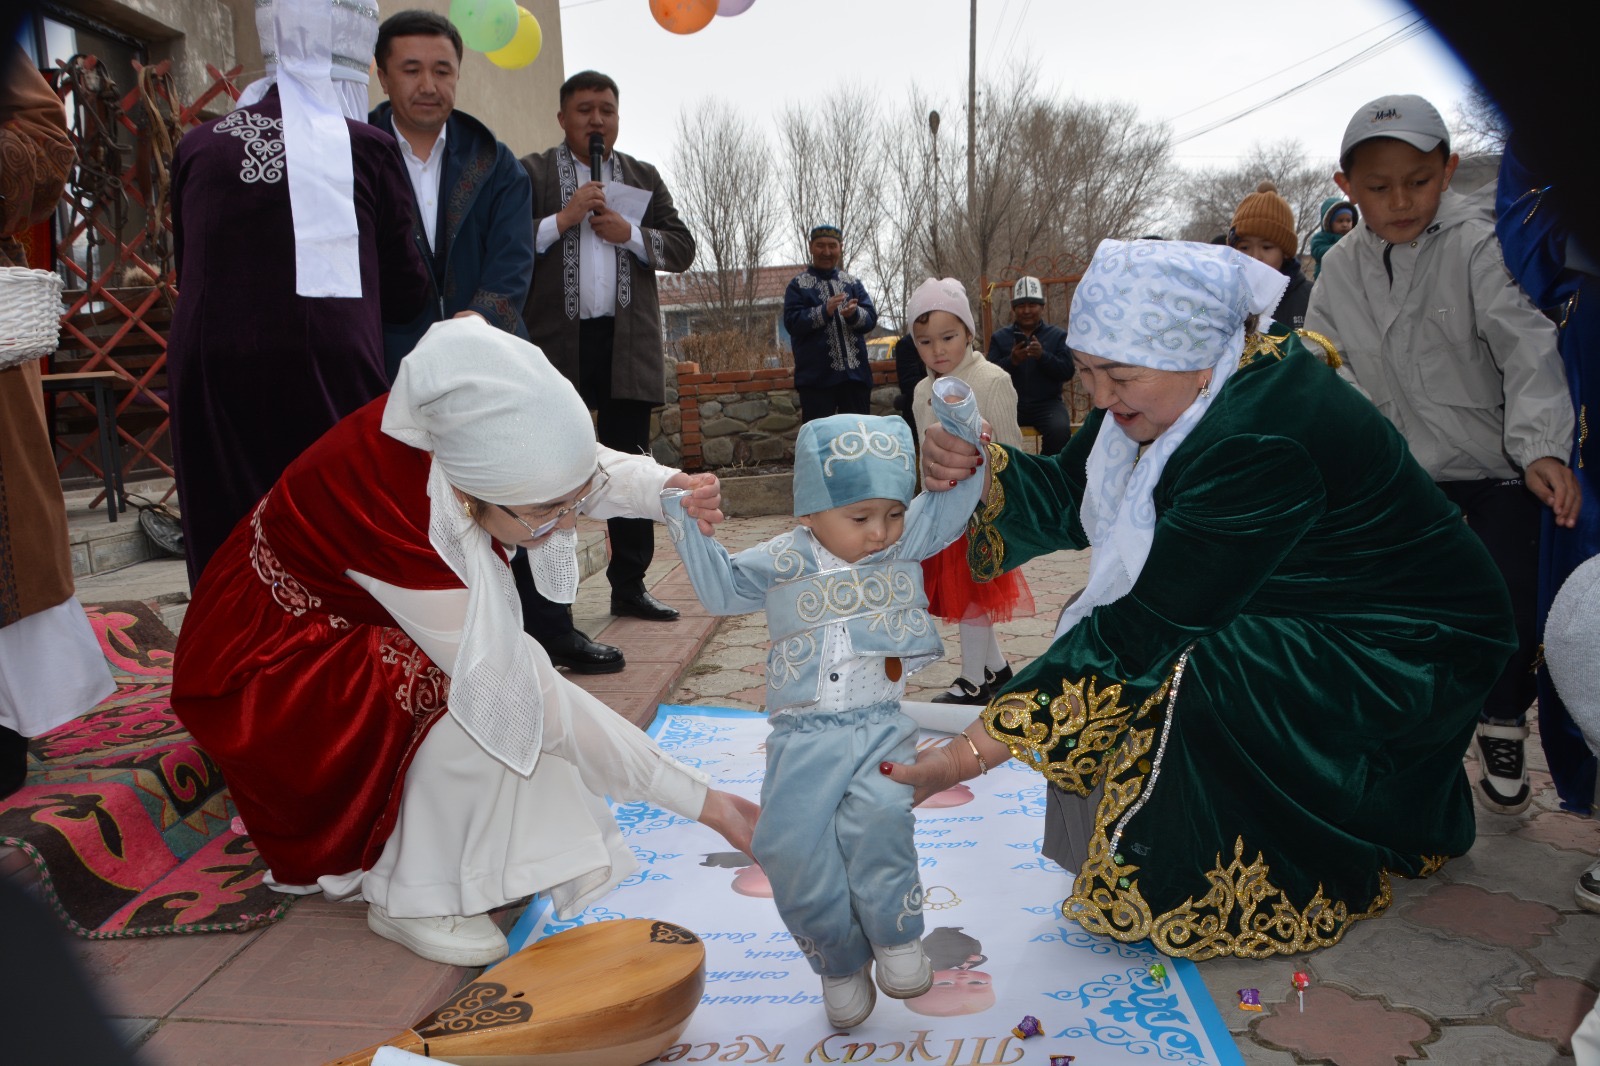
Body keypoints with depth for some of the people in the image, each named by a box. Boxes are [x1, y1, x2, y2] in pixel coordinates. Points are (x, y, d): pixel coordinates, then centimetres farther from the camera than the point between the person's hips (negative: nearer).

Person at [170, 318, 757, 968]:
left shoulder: (463, 430, -24)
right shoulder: (395, 523, -39)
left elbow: (580, 470, -2)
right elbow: (532, 699, -34)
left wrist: (669, 489, -25)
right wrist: (703, 803, -29)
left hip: (349, 625, 8)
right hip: (264, 666, -8)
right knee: (493, 698, -25)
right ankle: (410, 899, -8)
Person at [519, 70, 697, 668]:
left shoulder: (644, 177, 17)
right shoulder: (530, 174, 6)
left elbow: (683, 248, 10)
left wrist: (631, 234, -5)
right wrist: (562, 219, -13)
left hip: (628, 345, 4)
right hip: (556, 345, -4)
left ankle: (628, 587, 29)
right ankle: (547, 626, -5)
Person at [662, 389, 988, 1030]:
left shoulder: (907, 544, 8)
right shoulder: (781, 562, 6)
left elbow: (955, 500, 8)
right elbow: (721, 589, 13)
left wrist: (963, 428, -2)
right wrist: (686, 524, 5)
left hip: (881, 726, 0)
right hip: (803, 734, 1)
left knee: (877, 818, -27)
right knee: (790, 846, -9)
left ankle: (896, 937, 2)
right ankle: (841, 964, 17)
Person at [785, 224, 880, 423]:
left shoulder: (853, 282, 14)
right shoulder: (798, 285, 4)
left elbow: (871, 318, 4)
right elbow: (791, 322, -8)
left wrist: (854, 314, -18)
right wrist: (824, 312, -22)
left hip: (855, 373, 4)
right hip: (816, 377, -3)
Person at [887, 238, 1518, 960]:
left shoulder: (1264, 443, -35)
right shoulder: (1165, 384, -10)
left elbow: (1146, 629, -36)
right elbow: (1071, 500, -1)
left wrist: (973, 753, -36)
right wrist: (979, 472, -23)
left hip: (1411, 649, -8)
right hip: (1289, 610, 9)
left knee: (1180, 676, -29)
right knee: (1099, 634, -5)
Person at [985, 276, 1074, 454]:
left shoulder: (1058, 335, 10)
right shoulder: (999, 337, 12)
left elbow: (1067, 373, -1)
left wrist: (1043, 356, -18)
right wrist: (1011, 361, -18)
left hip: (1047, 403, 0)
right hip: (1010, 403, 0)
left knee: (1060, 430, -30)